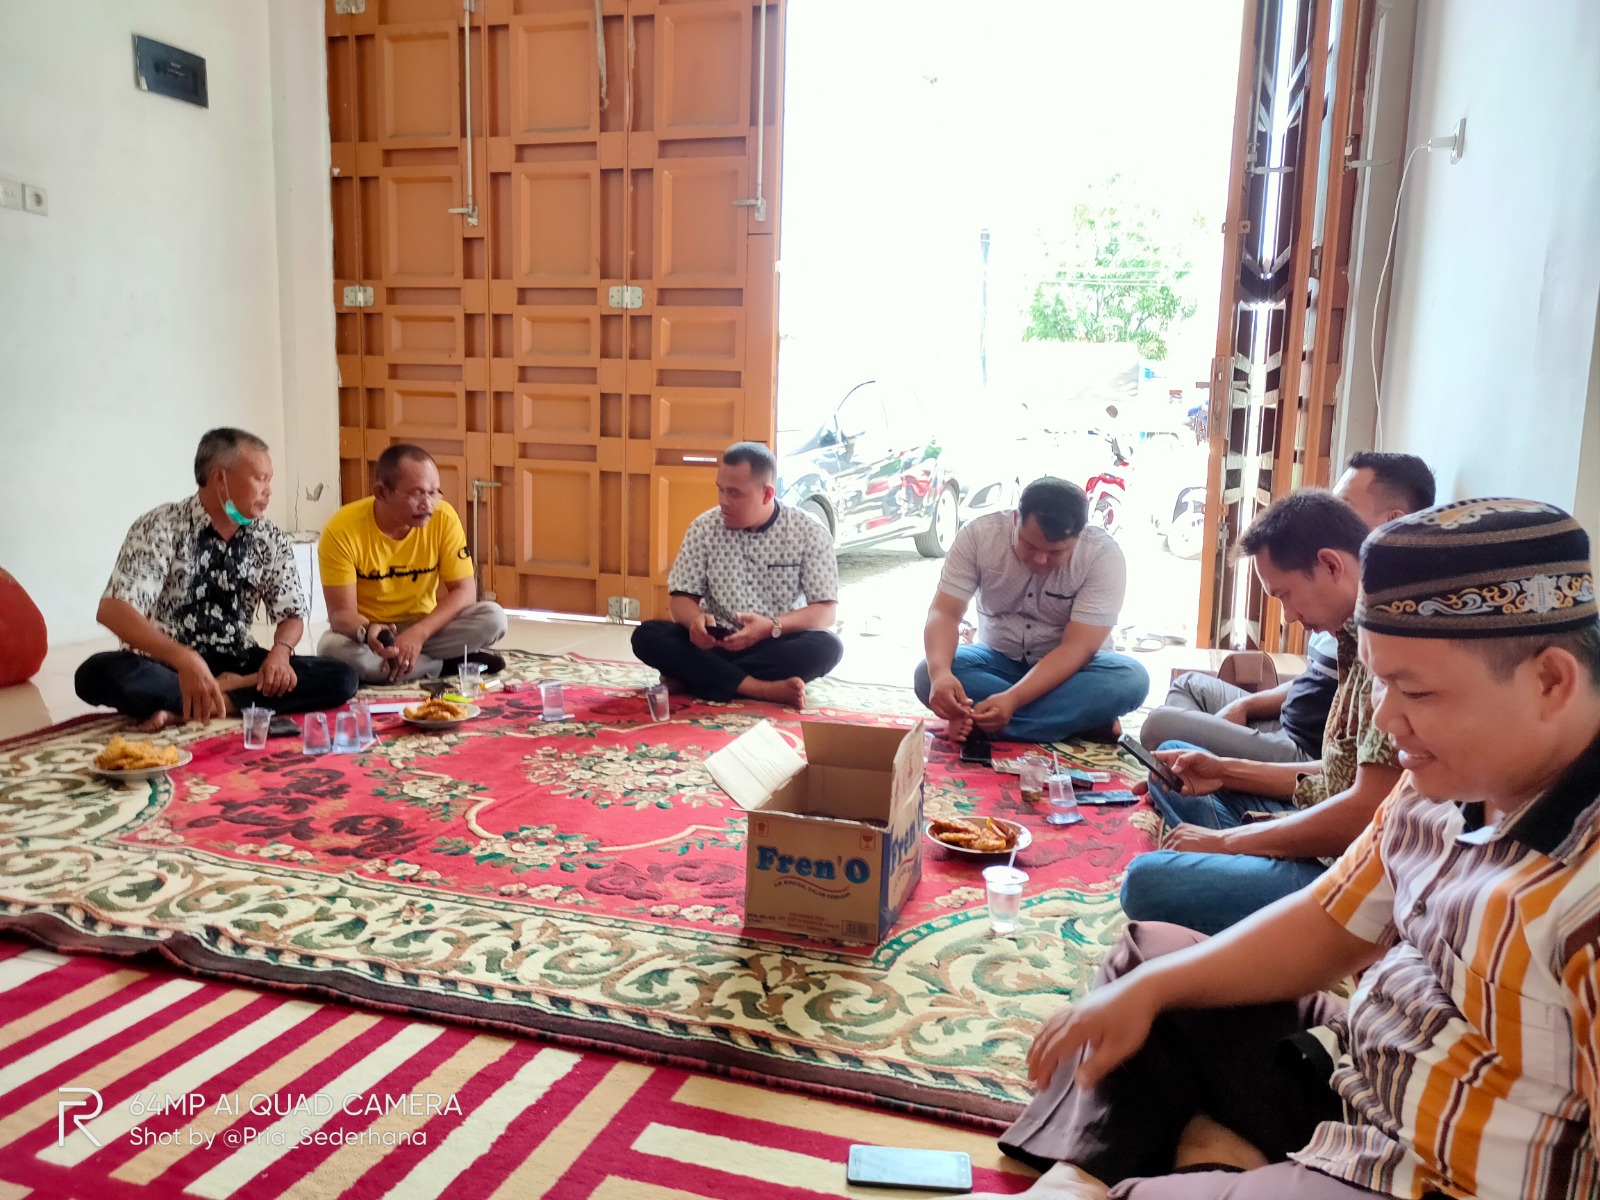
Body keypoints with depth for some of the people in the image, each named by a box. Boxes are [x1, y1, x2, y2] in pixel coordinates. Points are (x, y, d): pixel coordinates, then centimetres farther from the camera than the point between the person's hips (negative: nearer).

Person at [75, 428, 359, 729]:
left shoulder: (271, 540, 1)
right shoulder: (160, 527, -12)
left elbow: (292, 615, 8)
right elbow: (112, 611, -23)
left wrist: (281, 650, -18)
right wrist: (185, 659, -39)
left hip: (234, 667, 4)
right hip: (165, 665, -4)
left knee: (341, 679, -19)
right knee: (99, 674, -36)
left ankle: (192, 707, -24)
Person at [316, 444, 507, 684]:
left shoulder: (444, 517, -16)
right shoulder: (342, 530, -21)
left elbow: (464, 591, -13)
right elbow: (341, 612, -19)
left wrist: (418, 633, -29)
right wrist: (368, 632, -43)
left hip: (423, 628, 0)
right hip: (363, 631, 0)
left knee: (493, 616, -23)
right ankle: (451, 665, -19)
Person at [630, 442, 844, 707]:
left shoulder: (809, 533, -7)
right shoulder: (703, 528, -1)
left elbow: (826, 612, -9)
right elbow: (683, 598, 1)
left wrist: (773, 626, -28)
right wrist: (695, 620, -24)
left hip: (780, 645, -1)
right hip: (718, 644, 2)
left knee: (827, 646, -33)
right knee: (646, 636, -23)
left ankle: (695, 675, -26)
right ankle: (760, 689, -34)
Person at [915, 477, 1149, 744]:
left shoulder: (1103, 555, -22)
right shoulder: (979, 535, -18)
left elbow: (1076, 647, -27)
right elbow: (945, 613, -21)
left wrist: (1013, 699, -42)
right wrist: (940, 672, -43)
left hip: (1071, 667, -1)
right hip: (1000, 659, 1)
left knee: (1131, 679, -33)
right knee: (928, 676, -29)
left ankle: (975, 723, -32)